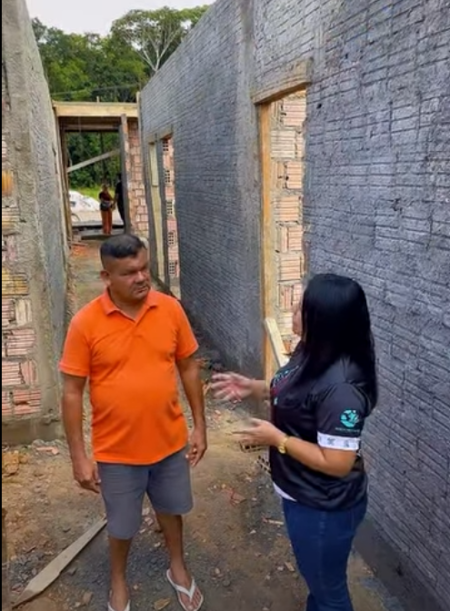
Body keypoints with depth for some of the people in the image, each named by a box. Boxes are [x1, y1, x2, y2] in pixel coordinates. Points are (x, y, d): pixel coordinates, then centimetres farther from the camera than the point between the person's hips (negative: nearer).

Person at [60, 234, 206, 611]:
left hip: (170, 440, 2)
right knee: (122, 524, 19)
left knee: (171, 508, 25)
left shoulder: (170, 309, -10)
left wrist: (200, 426, 1)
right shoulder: (85, 323, -18)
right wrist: (79, 456, -9)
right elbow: (72, 392, -11)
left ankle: (178, 568, 51)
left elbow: (189, 368, 0)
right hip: (117, 449, -2)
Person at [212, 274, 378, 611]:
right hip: (303, 496, 9)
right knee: (315, 574, 32)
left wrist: (276, 439, -23)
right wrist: (253, 387, -1)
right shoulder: (312, 353, -5)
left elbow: (336, 463, -30)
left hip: (325, 508, -9)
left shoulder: (340, 387, -34)